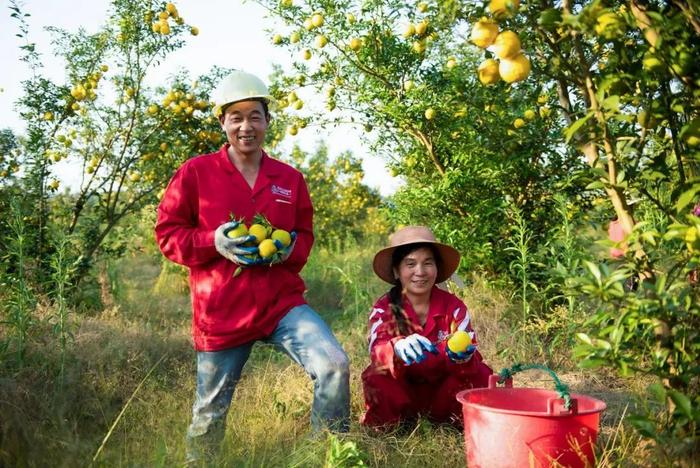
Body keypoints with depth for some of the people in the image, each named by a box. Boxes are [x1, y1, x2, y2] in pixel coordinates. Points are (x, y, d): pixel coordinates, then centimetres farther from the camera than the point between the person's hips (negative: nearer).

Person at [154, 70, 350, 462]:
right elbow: (168, 232, 0)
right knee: (210, 411, 10)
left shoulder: (290, 179, 6)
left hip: (282, 301, 2)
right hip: (220, 312, -1)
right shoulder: (196, 172, -2)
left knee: (334, 365, -19)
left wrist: (287, 249, -7)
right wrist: (214, 241, -17)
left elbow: (305, 235, 17)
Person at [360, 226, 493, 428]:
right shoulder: (383, 308, -12)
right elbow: (376, 351, -31)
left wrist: (461, 354, -47)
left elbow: (471, 354, -21)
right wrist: (398, 348, -55)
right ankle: (384, 427, -2)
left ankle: (461, 423, 1)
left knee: (480, 374, -27)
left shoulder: (454, 306, -10)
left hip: (443, 390, 1)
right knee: (376, 379, -33)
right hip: (402, 392, -1)